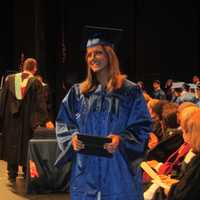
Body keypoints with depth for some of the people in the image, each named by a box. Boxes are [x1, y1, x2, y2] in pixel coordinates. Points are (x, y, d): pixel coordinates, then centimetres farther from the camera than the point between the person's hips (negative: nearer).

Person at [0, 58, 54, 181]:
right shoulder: (36, 83, -9)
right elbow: (40, 103, -12)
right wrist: (45, 120, -11)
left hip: (11, 120, 2)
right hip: (27, 120, -2)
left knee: (12, 145, 11)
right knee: (26, 146, 11)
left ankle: (12, 174, 12)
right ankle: (27, 172, 17)